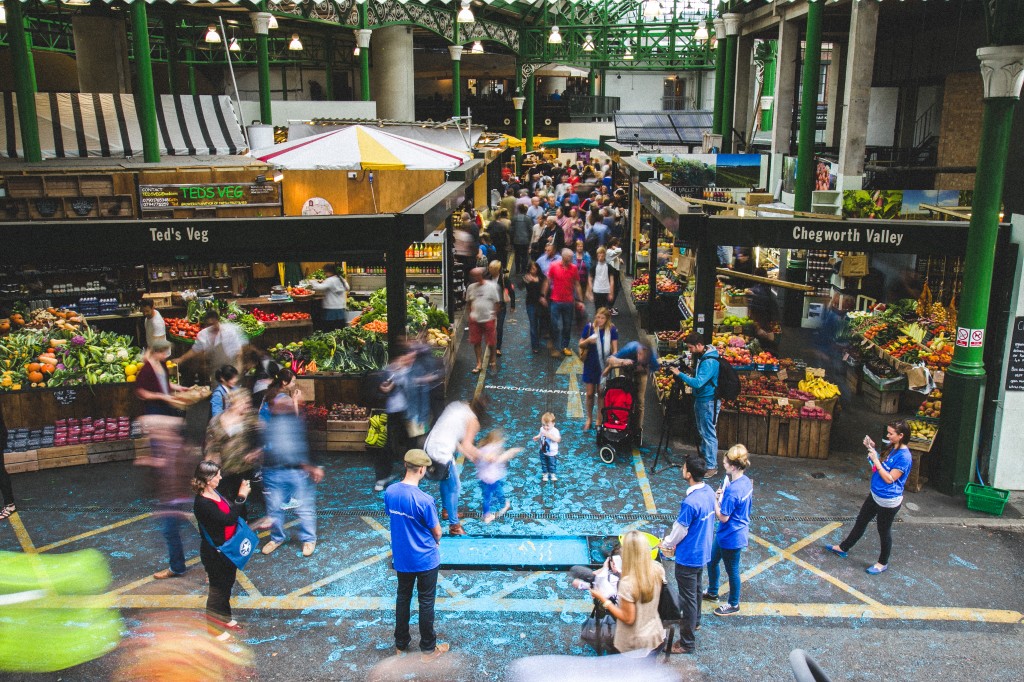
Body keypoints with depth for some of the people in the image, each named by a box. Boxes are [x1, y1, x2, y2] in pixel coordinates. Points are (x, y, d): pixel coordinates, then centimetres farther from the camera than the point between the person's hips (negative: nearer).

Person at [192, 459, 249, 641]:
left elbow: (230, 510, 13)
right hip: (214, 553, -9)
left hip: (227, 549, 9)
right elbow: (228, 519, -33)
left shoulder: (214, 493, 0)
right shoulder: (202, 503, -28)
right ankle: (213, 629, 24)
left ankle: (225, 620, 42)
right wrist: (241, 497, -30)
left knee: (227, 585, 24)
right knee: (218, 589, 7)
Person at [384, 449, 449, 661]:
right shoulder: (424, 500, -28)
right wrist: (435, 541, 8)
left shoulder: (390, 491, -10)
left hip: (401, 558, 5)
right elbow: (437, 531, -14)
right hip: (425, 559, -5)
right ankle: (428, 649, 25)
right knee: (426, 602, 11)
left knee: (403, 598, 20)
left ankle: (401, 644, 34)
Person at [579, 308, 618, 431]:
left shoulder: (612, 330, -9)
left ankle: (600, 419, 24)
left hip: (604, 365, 0)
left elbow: (615, 350, -6)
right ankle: (589, 419, 25)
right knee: (590, 393, 8)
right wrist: (588, 340, -21)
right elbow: (580, 345, -1)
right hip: (590, 365, 1)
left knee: (601, 393, 10)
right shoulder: (589, 327, -9)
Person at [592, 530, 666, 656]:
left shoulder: (627, 583, -32)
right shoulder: (658, 569, -13)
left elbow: (628, 618, -22)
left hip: (635, 644, -5)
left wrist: (603, 599, -15)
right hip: (656, 637, 6)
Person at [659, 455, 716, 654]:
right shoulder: (709, 492, -5)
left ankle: (687, 642, 17)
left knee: (688, 596, 5)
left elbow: (679, 531, -21)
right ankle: (694, 620, 51)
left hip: (688, 557, -9)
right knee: (695, 589, 29)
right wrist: (676, 543, 15)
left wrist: (666, 544, 0)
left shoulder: (690, 502, -33)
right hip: (703, 552, 9)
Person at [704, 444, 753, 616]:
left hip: (731, 537, -9)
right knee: (712, 561, 25)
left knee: (732, 570, 12)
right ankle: (712, 592, 45)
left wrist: (715, 500, -14)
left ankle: (734, 605, 33)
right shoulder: (746, 481, -4)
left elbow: (723, 517, -24)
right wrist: (722, 497, -3)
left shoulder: (732, 490, -32)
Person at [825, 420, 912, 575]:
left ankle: (883, 563, 31)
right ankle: (843, 548, 36)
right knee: (861, 521, 20)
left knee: (884, 531, 10)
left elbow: (889, 478, -24)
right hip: (875, 495, 9)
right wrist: (873, 449, -2)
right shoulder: (892, 448, 0)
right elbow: (881, 466, 11)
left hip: (888, 502, -9)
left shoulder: (904, 456, -25)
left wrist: (875, 459, -25)